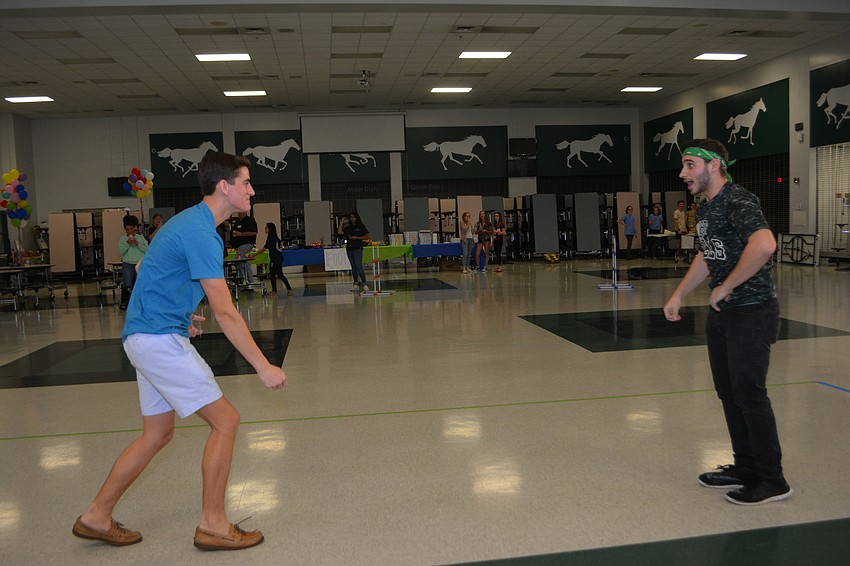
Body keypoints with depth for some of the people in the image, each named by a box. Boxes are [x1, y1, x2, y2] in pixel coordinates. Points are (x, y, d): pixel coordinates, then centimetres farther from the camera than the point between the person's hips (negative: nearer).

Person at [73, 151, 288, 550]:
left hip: (146, 336, 11)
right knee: (225, 421, -5)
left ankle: (96, 517, 29)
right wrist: (264, 367, -23)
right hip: (160, 340, -11)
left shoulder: (190, 222, 13)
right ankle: (212, 524, 6)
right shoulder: (201, 233, -20)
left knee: (158, 434, 17)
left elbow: (154, 276, 24)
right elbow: (225, 313, -25)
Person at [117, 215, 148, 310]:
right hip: (127, 264, -1)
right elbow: (120, 252, -2)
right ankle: (124, 302, -1)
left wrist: (138, 244, -12)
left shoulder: (140, 237, 7)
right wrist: (127, 244, -13)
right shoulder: (122, 239, 6)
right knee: (127, 285, -9)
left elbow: (147, 250, -1)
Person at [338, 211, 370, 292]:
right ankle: (356, 284, 13)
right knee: (353, 267, 8)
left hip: (357, 248, -5)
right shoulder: (348, 228, 13)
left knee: (359, 266, -16)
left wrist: (357, 238, -10)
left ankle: (364, 284, -13)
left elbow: (368, 236, -2)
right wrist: (341, 222, -1)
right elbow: (339, 232, 1)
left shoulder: (361, 226, 1)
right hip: (349, 248, 5)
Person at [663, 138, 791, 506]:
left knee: (748, 392, -6)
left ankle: (771, 480, 8)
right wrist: (678, 295, 23)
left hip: (751, 312, -10)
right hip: (722, 311, 10)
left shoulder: (738, 201, -17)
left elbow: (764, 244, -36)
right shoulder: (705, 208, 14)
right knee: (728, 391, 13)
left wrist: (725, 287, -26)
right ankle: (746, 468, 26)